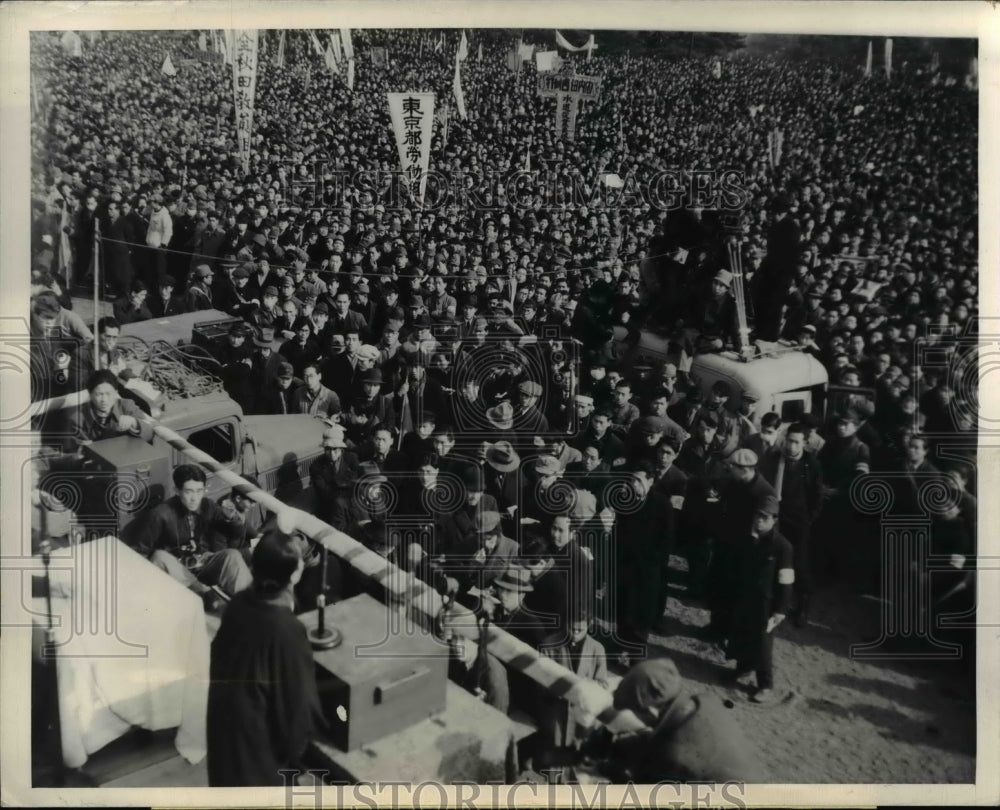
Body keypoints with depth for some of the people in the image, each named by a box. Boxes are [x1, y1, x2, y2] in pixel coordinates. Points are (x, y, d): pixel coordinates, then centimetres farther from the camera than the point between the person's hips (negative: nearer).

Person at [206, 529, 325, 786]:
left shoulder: (240, 603, -11)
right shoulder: (287, 630, -32)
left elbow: (220, 653, 6)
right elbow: (296, 695, -21)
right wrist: (297, 742, -5)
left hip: (226, 710, 7)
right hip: (257, 725, -7)